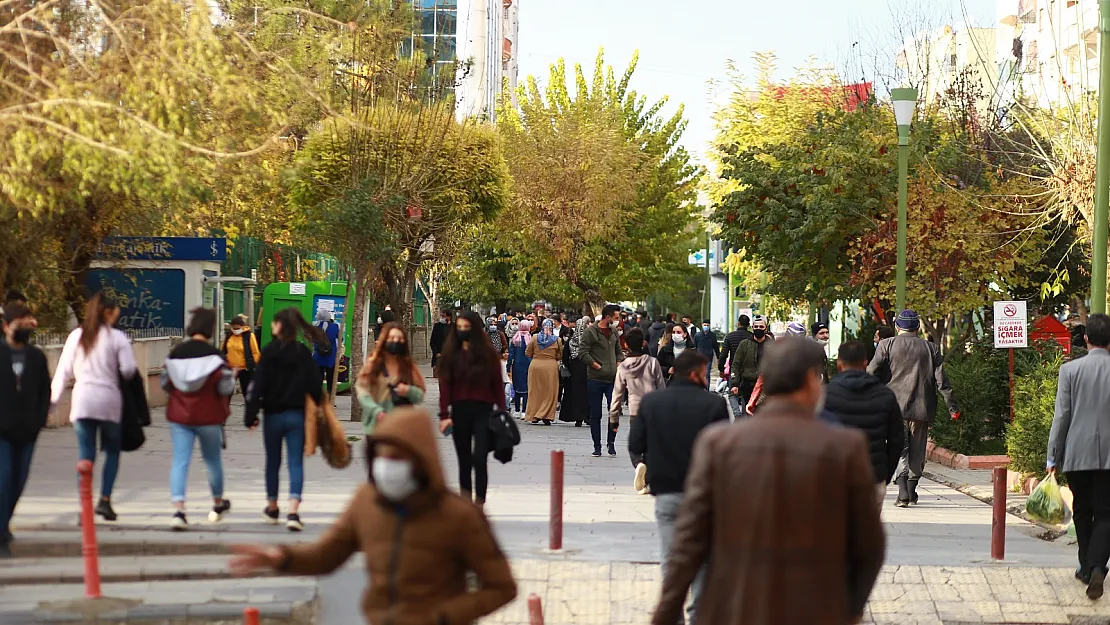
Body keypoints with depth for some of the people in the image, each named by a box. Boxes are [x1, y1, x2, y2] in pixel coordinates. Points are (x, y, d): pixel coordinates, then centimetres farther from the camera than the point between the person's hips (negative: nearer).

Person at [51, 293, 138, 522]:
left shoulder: (76, 336, 5)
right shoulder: (117, 338, -3)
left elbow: (63, 371, 5)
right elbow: (129, 370, -7)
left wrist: (53, 399, 8)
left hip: (82, 401, 2)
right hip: (109, 401, -2)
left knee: (86, 454, 4)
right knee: (112, 451, 14)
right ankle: (105, 499, 2)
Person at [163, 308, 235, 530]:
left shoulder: (175, 354, -1)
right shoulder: (214, 356, -13)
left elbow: (165, 384, 6)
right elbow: (226, 389, -13)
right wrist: (232, 377, 8)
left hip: (179, 417, 2)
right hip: (208, 417, -2)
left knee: (180, 461, -3)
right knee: (212, 460, 18)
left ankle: (178, 509, -21)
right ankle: (218, 504, 38)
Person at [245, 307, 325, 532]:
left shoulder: (269, 352, -10)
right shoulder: (303, 352, -2)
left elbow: (258, 385, -11)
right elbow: (315, 384, -2)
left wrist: (252, 414, -7)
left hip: (273, 414, -1)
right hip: (297, 415, 1)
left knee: (273, 462, 15)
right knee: (296, 463, 0)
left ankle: (272, 508, 29)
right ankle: (293, 512, -15)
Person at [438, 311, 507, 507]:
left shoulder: (488, 353, 0)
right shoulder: (451, 353, 4)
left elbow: (497, 384, 1)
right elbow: (445, 385, 0)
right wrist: (444, 415, -7)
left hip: (483, 410, -2)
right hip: (460, 410, 2)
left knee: (479, 458, -12)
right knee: (464, 460, 9)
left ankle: (479, 505, -8)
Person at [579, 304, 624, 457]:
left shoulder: (614, 331, 12)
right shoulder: (591, 331, -6)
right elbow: (582, 352, -11)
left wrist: (618, 364, 5)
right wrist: (596, 366, -13)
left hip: (612, 379, 4)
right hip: (595, 380, -4)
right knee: (595, 415, 4)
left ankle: (611, 442, 11)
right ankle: (597, 446, 13)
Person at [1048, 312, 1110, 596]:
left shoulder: (1070, 370, -4)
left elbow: (1061, 416, -4)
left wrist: (1053, 457, 2)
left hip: (1078, 454, 0)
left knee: (1082, 512, 15)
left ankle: (1087, 568, 22)